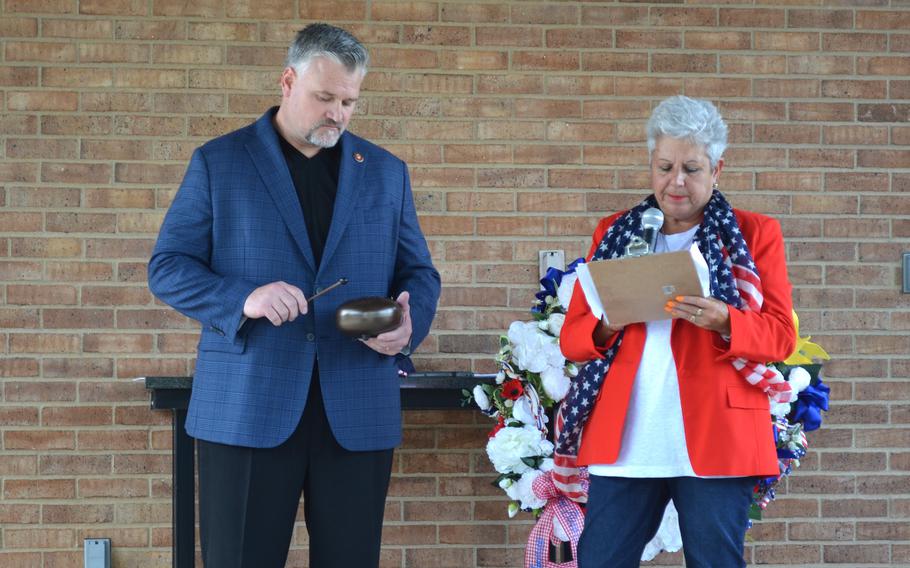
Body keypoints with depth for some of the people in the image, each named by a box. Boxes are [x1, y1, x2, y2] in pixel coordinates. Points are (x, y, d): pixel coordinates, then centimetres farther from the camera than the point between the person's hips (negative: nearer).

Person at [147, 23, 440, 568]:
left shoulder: (387, 172, 14)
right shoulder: (218, 162, 5)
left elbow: (419, 272, 16)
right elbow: (167, 267, 2)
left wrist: (411, 322, -8)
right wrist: (242, 298, -17)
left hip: (358, 414, 2)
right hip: (247, 409, -2)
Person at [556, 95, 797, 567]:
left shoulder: (756, 235, 8)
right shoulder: (615, 234, 14)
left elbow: (781, 335, 1)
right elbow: (571, 337, 11)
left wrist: (723, 320, -19)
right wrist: (609, 325, -12)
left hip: (716, 440, -2)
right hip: (624, 441, 2)